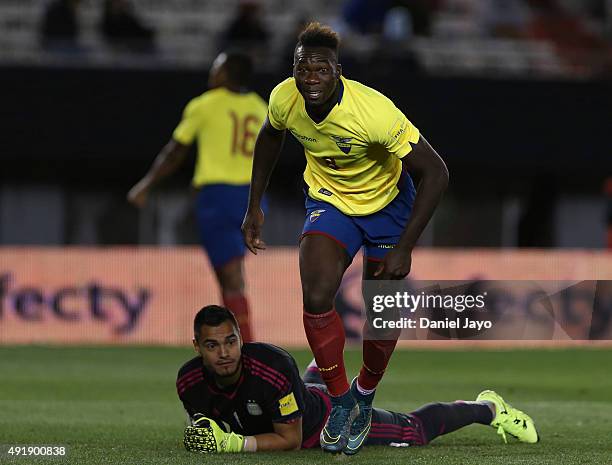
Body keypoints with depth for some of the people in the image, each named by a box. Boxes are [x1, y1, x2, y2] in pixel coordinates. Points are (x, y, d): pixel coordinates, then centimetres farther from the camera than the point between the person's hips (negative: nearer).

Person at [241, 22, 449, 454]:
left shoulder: (375, 111, -36)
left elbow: (435, 172, -29)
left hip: (387, 202, -2)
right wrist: (255, 206, 5)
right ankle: (340, 398, 2)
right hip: (328, 201, 2)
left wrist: (404, 248, -29)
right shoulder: (284, 98, -22)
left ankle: (365, 395, 29)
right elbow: (270, 137, 5)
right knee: (316, 298, -18)